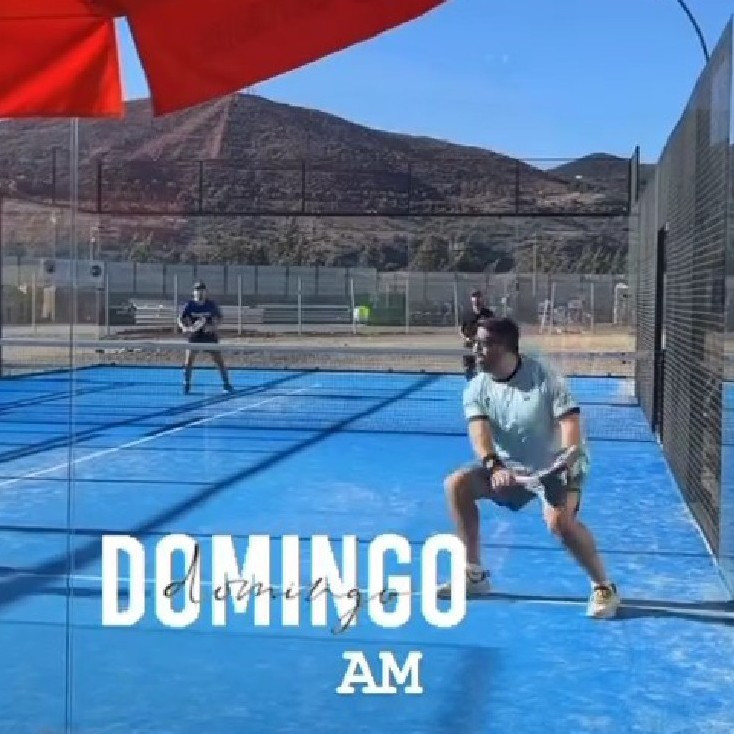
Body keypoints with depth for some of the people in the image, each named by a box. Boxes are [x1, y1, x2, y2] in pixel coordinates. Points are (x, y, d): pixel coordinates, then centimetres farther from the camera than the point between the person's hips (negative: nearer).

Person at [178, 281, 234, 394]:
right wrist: (186, 328, -28)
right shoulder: (190, 305, -5)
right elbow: (181, 319, -6)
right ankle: (186, 385, 6)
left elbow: (219, 318, 3)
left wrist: (213, 326, -17)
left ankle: (227, 385, 7)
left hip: (209, 336, 0)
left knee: (219, 361, -2)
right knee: (188, 361, -7)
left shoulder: (211, 304, -4)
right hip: (195, 336, 0)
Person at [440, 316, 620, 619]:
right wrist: (494, 466, -43)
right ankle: (474, 575, 2)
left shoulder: (543, 375, -19)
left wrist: (569, 459, -43)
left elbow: (570, 420, -23)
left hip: (556, 465, -6)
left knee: (559, 519, -33)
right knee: (457, 484, -9)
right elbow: (479, 432, -24)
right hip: (510, 467, 6)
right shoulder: (477, 389, -8)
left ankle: (603, 587, -12)